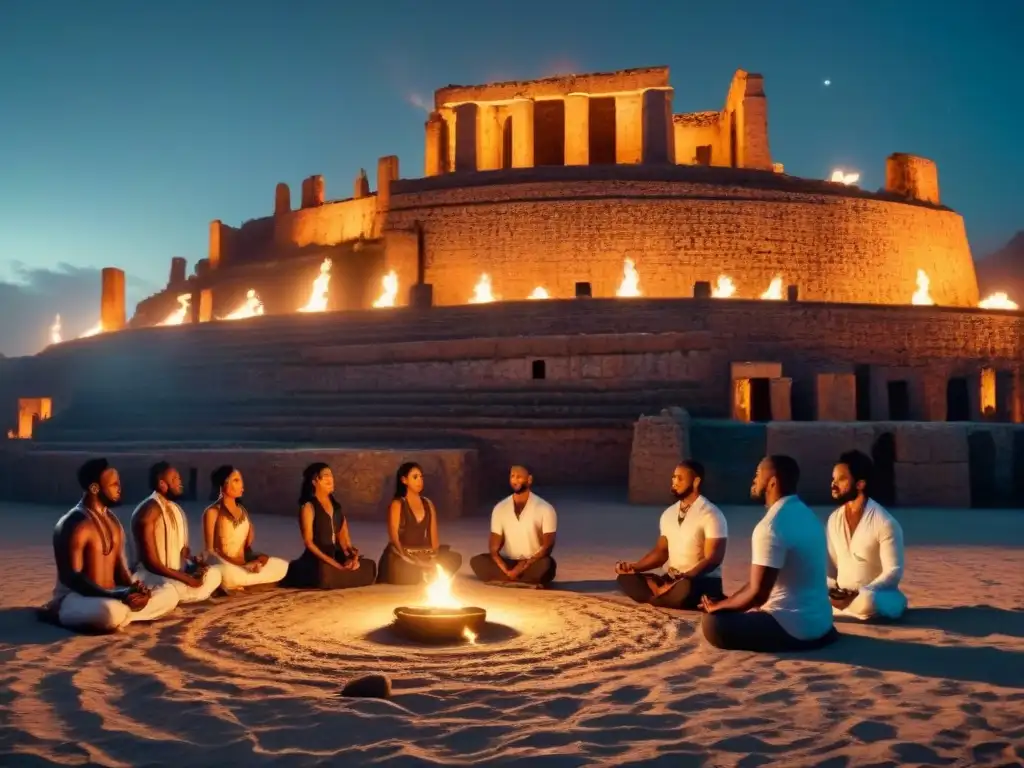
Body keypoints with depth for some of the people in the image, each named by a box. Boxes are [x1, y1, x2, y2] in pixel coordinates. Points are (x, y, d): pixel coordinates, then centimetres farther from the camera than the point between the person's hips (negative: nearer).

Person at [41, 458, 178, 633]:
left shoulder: (113, 521, 11)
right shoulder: (72, 525, -16)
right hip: (75, 597, -8)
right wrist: (116, 596, -30)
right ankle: (57, 613, -12)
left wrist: (132, 590, -8)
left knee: (169, 594, -1)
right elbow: (72, 578, -22)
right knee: (111, 612, -40)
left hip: (109, 597, 8)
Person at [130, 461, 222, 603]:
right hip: (153, 575, -9)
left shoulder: (175, 508, 10)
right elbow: (150, 562, -22)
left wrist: (194, 561, -3)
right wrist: (186, 578, -23)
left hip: (176, 571, 9)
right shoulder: (148, 511, -19)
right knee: (182, 589, -34)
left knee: (214, 573, -7)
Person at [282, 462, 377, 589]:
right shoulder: (308, 506, -5)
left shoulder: (335, 505, 15)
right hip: (317, 560, -6)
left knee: (370, 567, -12)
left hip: (337, 555, 7)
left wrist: (350, 554, -10)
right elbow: (308, 542, -11)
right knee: (328, 575, -38)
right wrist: (335, 564, -19)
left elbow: (343, 535, 10)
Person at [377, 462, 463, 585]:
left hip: (424, 556, 5)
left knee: (455, 558, -20)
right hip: (402, 559, -4)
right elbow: (393, 536, -8)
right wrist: (406, 558, -21)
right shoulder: (397, 504, -1)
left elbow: (433, 534, 9)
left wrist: (434, 557, -8)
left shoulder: (428, 504, 14)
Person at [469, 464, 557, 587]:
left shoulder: (545, 508, -7)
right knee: (477, 561, -24)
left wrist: (524, 566, -24)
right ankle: (529, 581, -25)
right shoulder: (500, 508, 2)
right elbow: (494, 547, -1)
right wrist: (506, 571, -21)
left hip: (533, 565, -3)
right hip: (509, 563, 3)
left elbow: (547, 546, -10)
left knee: (546, 564, -37)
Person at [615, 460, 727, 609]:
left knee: (685, 589, -42)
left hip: (704, 581, -7)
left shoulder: (711, 515, -12)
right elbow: (661, 551, 17)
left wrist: (682, 578, -29)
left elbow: (712, 559, -18)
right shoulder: (668, 514, 10)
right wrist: (634, 567, 1)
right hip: (672, 579, 7)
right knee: (625, 578, -11)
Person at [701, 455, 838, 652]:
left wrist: (717, 606, -5)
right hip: (820, 623, 9)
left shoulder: (771, 526, -21)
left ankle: (787, 640, -7)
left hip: (795, 629, -9)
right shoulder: (806, 516, 9)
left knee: (712, 623, -11)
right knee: (747, 611, 29)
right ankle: (817, 634, 13)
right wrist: (727, 602, 16)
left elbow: (757, 593, -22)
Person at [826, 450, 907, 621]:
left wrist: (859, 594, -26)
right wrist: (830, 591, -11)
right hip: (840, 596, 7)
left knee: (866, 602, -42)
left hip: (875, 596, -7)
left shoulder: (885, 522, -14)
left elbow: (894, 572, -16)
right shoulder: (833, 520, 5)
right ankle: (854, 610, -1)